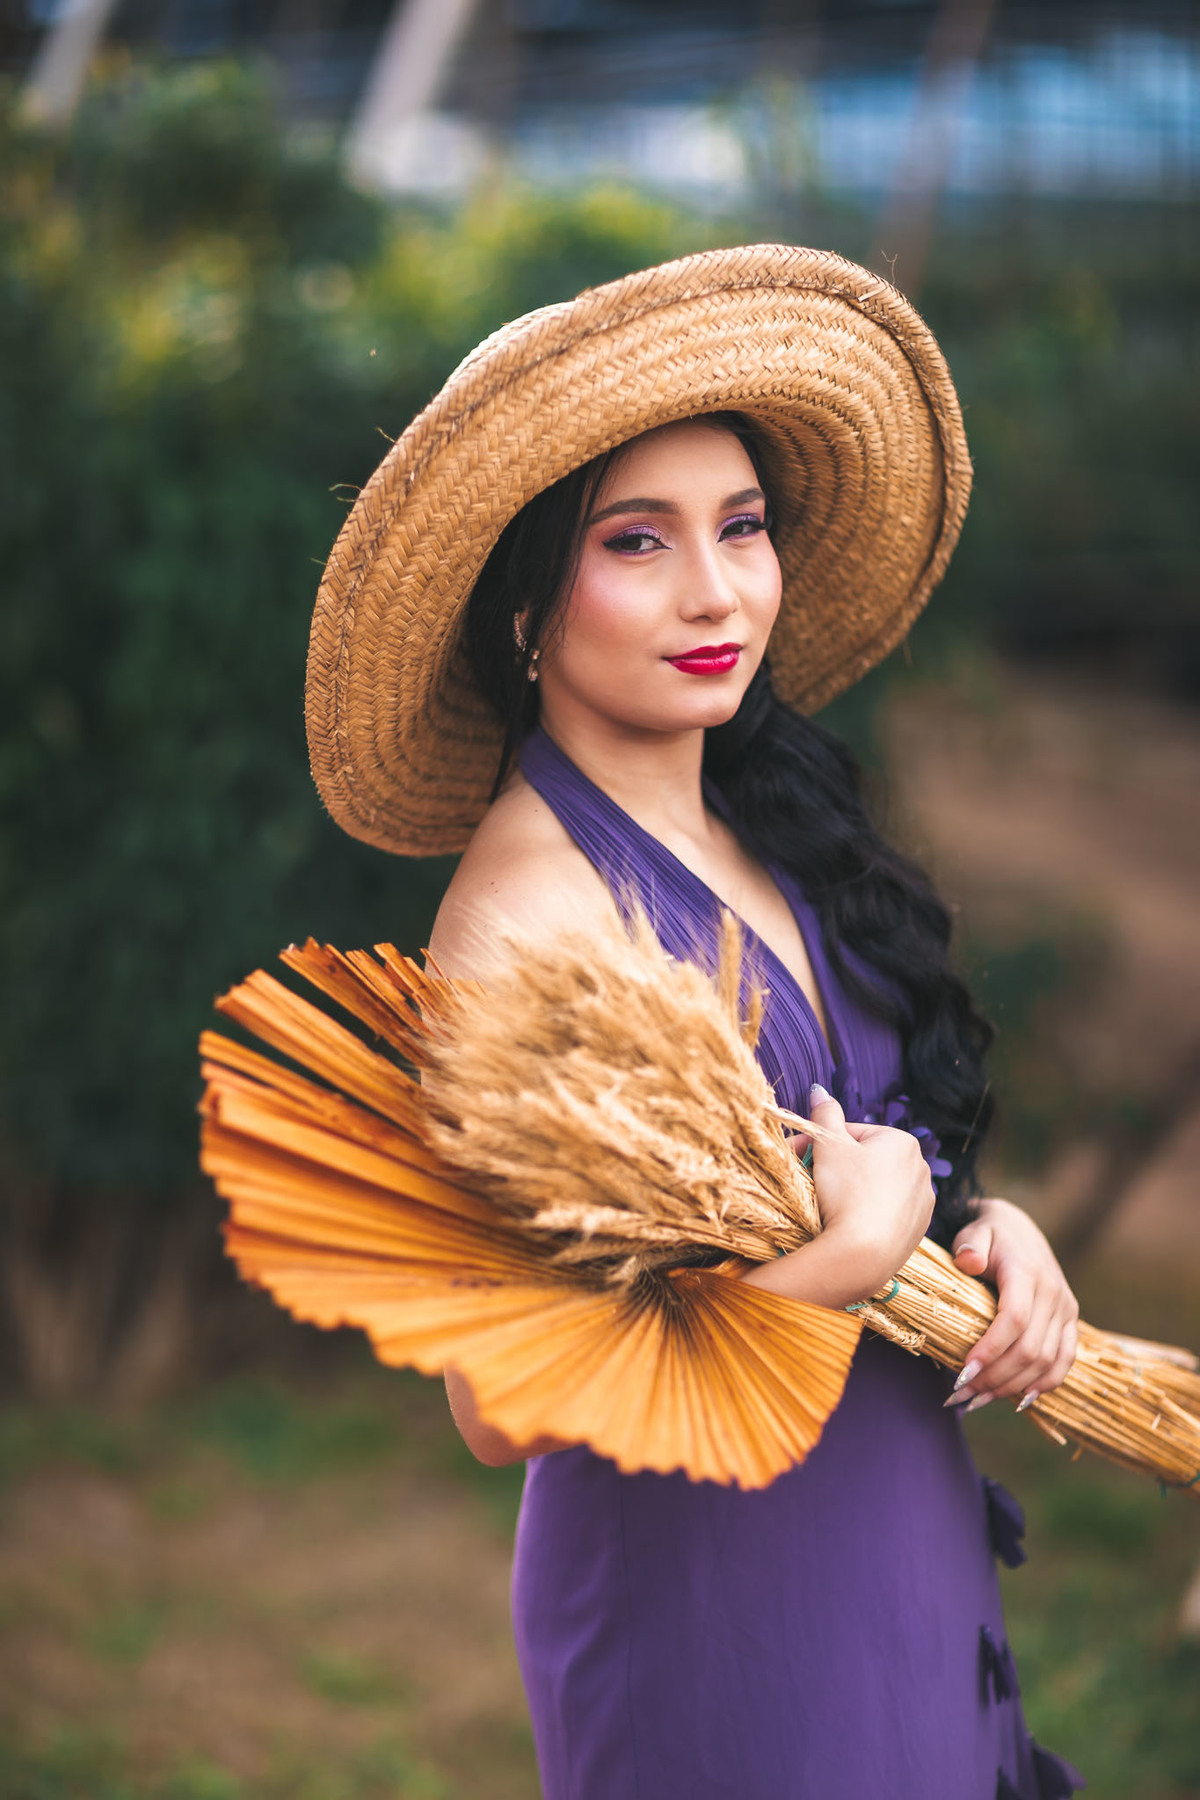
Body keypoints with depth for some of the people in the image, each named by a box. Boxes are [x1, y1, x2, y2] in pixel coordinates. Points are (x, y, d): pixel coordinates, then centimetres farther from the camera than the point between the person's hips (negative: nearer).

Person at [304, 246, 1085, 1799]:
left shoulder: (759, 836, 1)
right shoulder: (529, 904, -22)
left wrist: (982, 1226, -5)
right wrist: (847, 1256, -23)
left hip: (904, 1544, 8)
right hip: (712, 1603, -7)